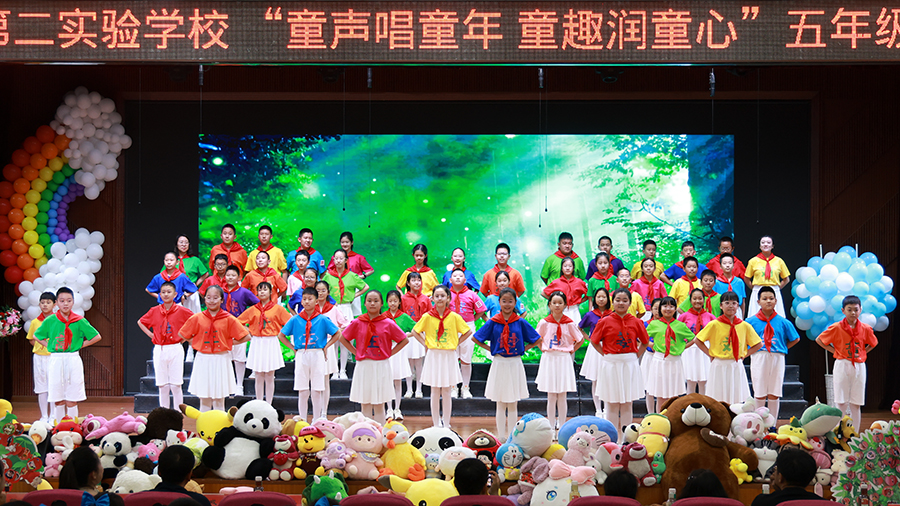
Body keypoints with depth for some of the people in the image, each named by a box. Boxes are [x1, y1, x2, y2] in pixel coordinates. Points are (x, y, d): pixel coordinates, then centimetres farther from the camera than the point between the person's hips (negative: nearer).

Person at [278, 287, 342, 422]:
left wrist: (325, 347, 2)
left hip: (317, 356, -1)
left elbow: (337, 333, 9)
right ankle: (302, 421, 9)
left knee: (317, 391, 2)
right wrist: (293, 348, 4)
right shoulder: (295, 320, 2)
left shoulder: (322, 319, 0)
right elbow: (281, 335, 11)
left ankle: (316, 421, 10)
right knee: (302, 391, 2)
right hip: (301, 356, 1)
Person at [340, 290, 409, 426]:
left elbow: (404, 340, 5)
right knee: (365, 403, 5)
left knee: (379, 404, 1)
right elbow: (343, 338, 13)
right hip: (363, 366, 1)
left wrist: (390, 353, 0)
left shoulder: (388, 323, -2)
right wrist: (355, 352, 4)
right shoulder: (357, 323, 2)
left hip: (381, 366, -1)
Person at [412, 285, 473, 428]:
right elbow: (415, 332, 8)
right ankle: (436, 424, 10)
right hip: (433, 356, 0)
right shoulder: (427, 316, -2)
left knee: (446, 391, 4)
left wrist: (456, 343, 1)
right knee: (435, 392, 4)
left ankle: (446, 424, 11)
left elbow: (468, 332, 9)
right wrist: (425, 344, 0)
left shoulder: (454, 316, -2)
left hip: (449, 356, 0)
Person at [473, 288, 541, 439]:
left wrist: (524, 349, 0)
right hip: (499, 364, 0)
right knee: (500, 404, 5)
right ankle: (501, 437, 10)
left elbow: (537, 340, 9)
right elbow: (476, 338, 6)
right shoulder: (493, 323, -1)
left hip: (514, 364, 0)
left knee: (512, 404, 5)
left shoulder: (520, 323, 0)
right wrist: (490, 349, -1)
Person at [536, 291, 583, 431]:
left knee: (562, 396, 2)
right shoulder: (544, 323, 0)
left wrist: (571, 350, 1)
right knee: (551, 396, 3)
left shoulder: (569, 323, -2)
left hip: (564, 360, -1)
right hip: (549, 360, 1)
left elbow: (580, 339, 8)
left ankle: (562, 426, 9)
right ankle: (551, 427, 9)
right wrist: (543, 350, 5)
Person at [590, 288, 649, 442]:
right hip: (610, 365, -1)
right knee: (612, 404, 2)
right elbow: (594, 341, 6)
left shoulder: (635, 322, 2)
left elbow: (644, 342, 15)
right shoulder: (605, 322, -2)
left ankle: (625, 439, 13)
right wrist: (606, 355, -1)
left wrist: (636, 355, 5)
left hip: (630, 365, 2)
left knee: (627, 404, 6)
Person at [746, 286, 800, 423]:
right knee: (760, 394, 0)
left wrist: (783, 348, 6)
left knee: (774, 394, 3)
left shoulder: (783, 322, 7)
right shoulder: (751, 321, 4)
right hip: (759, 359, -1)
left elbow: (795, 339, 16)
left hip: (777, 359, 1)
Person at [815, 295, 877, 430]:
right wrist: (834, 351, -3)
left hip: (859, 367, 3)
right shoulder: (836, 328, -6)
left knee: (856, 403, 5)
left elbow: (874, 343, 20)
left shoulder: (865, 329, 2)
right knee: (842, 403, -3)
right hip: (842, 366, -3)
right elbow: (819, 340, 2)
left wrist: (863, 352, 7)